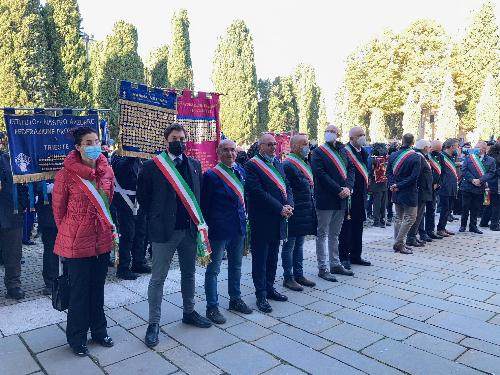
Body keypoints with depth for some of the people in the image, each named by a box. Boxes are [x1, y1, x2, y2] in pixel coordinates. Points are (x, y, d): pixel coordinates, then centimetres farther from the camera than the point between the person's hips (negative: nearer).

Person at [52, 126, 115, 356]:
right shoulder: (66, 174, -14)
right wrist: (68, 234, 7)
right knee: (79, 291, 10)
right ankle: (77, 338, 29)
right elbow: (58, 209, -2)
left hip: (102, 240, 4)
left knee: (97, 288, 18)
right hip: (77, 242, -4)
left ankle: (99, 331, 35)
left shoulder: (107, 170, 0)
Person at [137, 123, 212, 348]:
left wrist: (197, 219, 6)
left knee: (189, 273, 18)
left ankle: (189, 312, 36)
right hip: (164, 230, -5)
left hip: (189, 228, 5)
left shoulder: (194, 165, 6)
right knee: (158, 277, 5)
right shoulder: (152, 167, -8)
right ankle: (154, 323, 18)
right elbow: (142, 197, -1)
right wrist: (157, 218, 2)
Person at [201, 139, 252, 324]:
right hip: (218, 229, -7)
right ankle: (212, 307, 17)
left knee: (236, 266, 19)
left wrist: (244, 219, 12)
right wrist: (205, 227, -10)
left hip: (238, 228, 7)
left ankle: (235, 299, 36)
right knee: (213, 269, 4)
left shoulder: (241, 171, 7)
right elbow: (204, 205, -10)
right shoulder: (211, 175, -12)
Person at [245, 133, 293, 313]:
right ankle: (261, 295, 13)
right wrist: (280, 208, -18)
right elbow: (258, 192, -19)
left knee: (272, 256, 17)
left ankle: (269, 288, 30)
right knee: (260, 257, 4)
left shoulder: (278, 163, 14)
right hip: (261, 220, -7)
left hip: (278, 219, 7)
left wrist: (289, 205, -6)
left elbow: (287, 186, 12)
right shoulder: (252, 165, -11)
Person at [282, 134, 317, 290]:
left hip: (305, 212, 9)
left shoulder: (304, 163, 14)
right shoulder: (287, 165, -16)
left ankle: (299, 275, 28)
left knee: (299, 244, 17)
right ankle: (288, 278, 13)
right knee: (289, 245, 3)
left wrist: (311, 209, 18)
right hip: (294, 213, -9)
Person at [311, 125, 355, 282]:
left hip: (341, 199, 6)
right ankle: (323, 268, 8)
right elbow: (321, 174, -14)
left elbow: (351, 169, 8)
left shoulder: (343, 151, 13)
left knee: (335, 234, 16)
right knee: (323, 234, 2)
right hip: (325, 200, -6)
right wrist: (339, 190, -17)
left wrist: (348, 187, -10)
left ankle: (335, 264, 26)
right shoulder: (318, 152, -4)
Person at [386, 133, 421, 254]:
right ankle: (399, 243, -2)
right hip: (409, 193, -6)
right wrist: (398, 185, -14)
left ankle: (398, 243, 18)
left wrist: (393, 184, -6)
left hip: (396, 193, 6)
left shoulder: (393, 155, 3)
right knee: (410, 217, 2)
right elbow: (413, 177, -17)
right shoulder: (415, 157, -12)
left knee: (398, 217, 14)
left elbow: (388, 172, 3)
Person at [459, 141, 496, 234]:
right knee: (465, 207, 5)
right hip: (467, 187, -1)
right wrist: (472, 180, -15)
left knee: (476, 208, 8)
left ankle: (473, 226, 19)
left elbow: (491, 173, -3)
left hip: (480, 188, 1)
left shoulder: (491, 160, 4)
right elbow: (464, 170, -4)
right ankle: (463, 225, 17)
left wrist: (480, 180, -16)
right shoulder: (468, 157, 3)